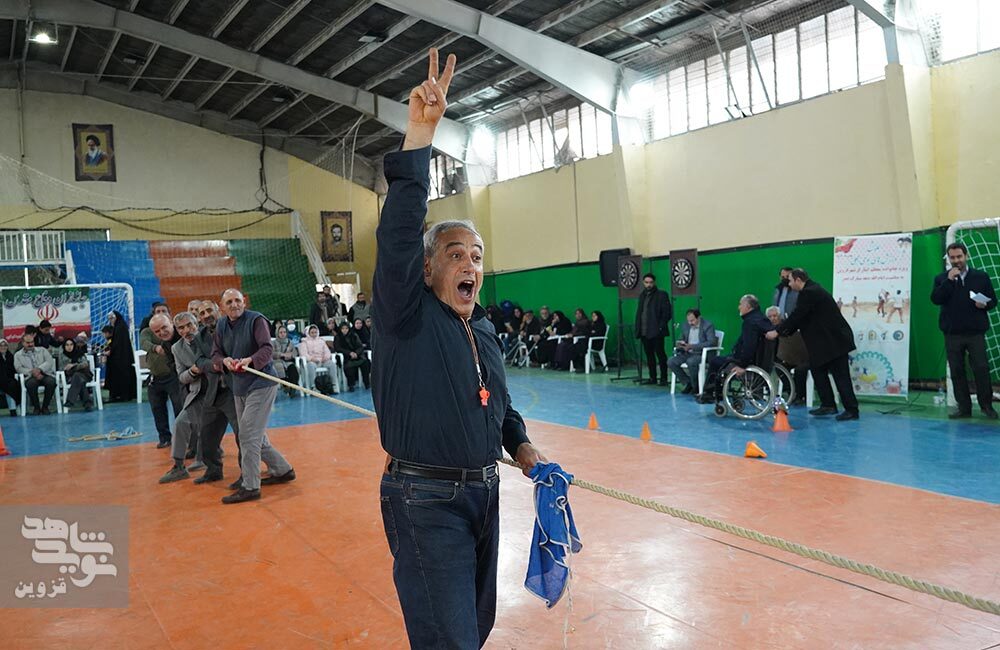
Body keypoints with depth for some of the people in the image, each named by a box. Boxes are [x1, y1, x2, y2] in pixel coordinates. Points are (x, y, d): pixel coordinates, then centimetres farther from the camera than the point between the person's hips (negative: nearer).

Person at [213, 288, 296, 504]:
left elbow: (267, 350, -19)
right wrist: (225, 361, -14)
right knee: (257, 437, 14)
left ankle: (250, 487, -3)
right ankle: (282, 470, 32)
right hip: (239, 387, 8)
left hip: (261, 384, -8)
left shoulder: (256, 320, -10)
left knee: (248, 435, -11)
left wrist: (250, 360, -36)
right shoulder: (221, 326, 10)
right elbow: (215, 354, 9)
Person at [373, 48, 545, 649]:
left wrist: (523, 448, 6)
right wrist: (421, 132, -29)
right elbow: (399, 231, -25)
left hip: (485, 494, 7)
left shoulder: (486, 333, 10)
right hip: (425, 502, -7)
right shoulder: (408, 314, -11)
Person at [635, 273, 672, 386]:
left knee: (660, 354, -2)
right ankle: (652, 377, 17)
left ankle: (663, 378, 3)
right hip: (644, 332, 6)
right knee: (649, 355, 10)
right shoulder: (642, 296, 17)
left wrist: (661, 327, -14)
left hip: (656, 332, -6)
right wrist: (638, 329, 10)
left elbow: (667, 313, -7)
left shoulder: (661, 295, -2)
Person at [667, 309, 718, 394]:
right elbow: (681, 339, 21)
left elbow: (712, 342, -20)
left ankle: (696, 387, -13)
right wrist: (679, 344, -6)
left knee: (691, 361, -37)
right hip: (688, 353, 6)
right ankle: (688, 383, 0)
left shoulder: (708, 325, -9)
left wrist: (692, 346, -26)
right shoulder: (685, 326, 10)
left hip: (703, 353, -6)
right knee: (671, 362, -17)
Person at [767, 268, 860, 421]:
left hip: (834, 340, -11)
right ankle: (828, 405, 17)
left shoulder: (809, 293, -17)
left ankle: (851, 410, -1)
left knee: (840, 375, -6)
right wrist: (785, 332, 12)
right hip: (828, 340, 11)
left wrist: (777, 332, -11)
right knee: (817, 369, 13)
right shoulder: (813, 290, 15)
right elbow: (800, 317, 16)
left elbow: (797, 315, -18)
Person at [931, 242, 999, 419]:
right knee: (957, 371, 4)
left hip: (975, 333, -1)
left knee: (981, 368, -4)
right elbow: (935, 299, -8)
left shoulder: (981, 277, 7)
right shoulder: (942, 279, 7)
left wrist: (984, 304, -11)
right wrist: (949, 281, -14)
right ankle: (964, 408, 12)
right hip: (952, 333, 1)